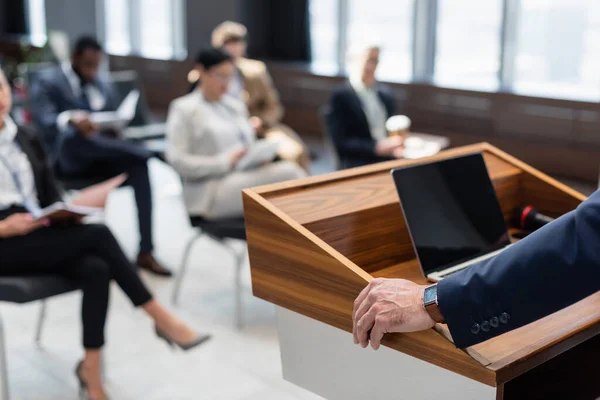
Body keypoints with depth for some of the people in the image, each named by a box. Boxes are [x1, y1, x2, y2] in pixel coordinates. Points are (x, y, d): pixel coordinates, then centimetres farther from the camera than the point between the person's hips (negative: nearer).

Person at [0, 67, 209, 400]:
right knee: (98, 235, -26)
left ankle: (91, 369, -21)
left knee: (96, 270, -28)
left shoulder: (27, 139, 11)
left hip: (41, 234, 5)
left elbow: (52, 197, 13)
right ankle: (161, 319, -18)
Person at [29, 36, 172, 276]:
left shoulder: (104, 88, 22)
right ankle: (148, 153, -38)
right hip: (67, 157, -3)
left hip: (101, 159, 4)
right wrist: (70, 119, -36)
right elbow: (43, 122, -14)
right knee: (72, 133, -39)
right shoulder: (47, 82, 5)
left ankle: (145, 252, -31)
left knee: (138, 165, -29)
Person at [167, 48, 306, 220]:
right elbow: (177, 160, -8)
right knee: (288, 172, -27)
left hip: (244, 181, 7)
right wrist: (225, 162, -16)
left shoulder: (236, 106, 20)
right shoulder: (183, 109, 0)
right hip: (211, 192, -6)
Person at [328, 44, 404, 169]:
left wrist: (399, 147, -5)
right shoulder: (340, 97, -2)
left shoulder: (386, 97, 17)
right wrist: (378, 147, -20)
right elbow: (341, 144, -9)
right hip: (358, 167, -6)